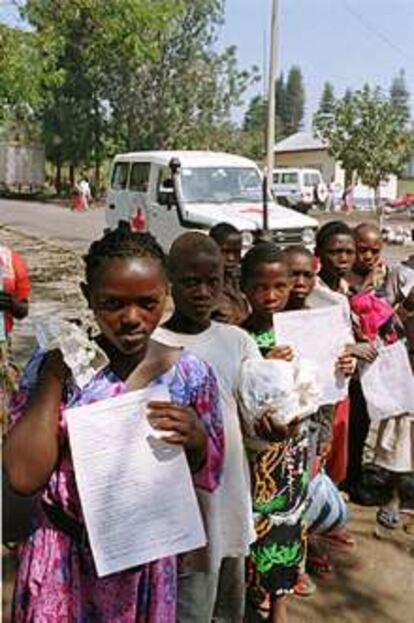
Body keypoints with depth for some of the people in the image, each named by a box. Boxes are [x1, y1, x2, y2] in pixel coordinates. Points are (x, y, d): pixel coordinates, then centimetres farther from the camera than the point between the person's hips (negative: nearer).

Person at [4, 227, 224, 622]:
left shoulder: (190, 374, -8)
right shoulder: (54, 366, -10)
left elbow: (209, 476, 0)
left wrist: (197, 441, -21)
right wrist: (53, 374, -21)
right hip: (64, 560, 0)